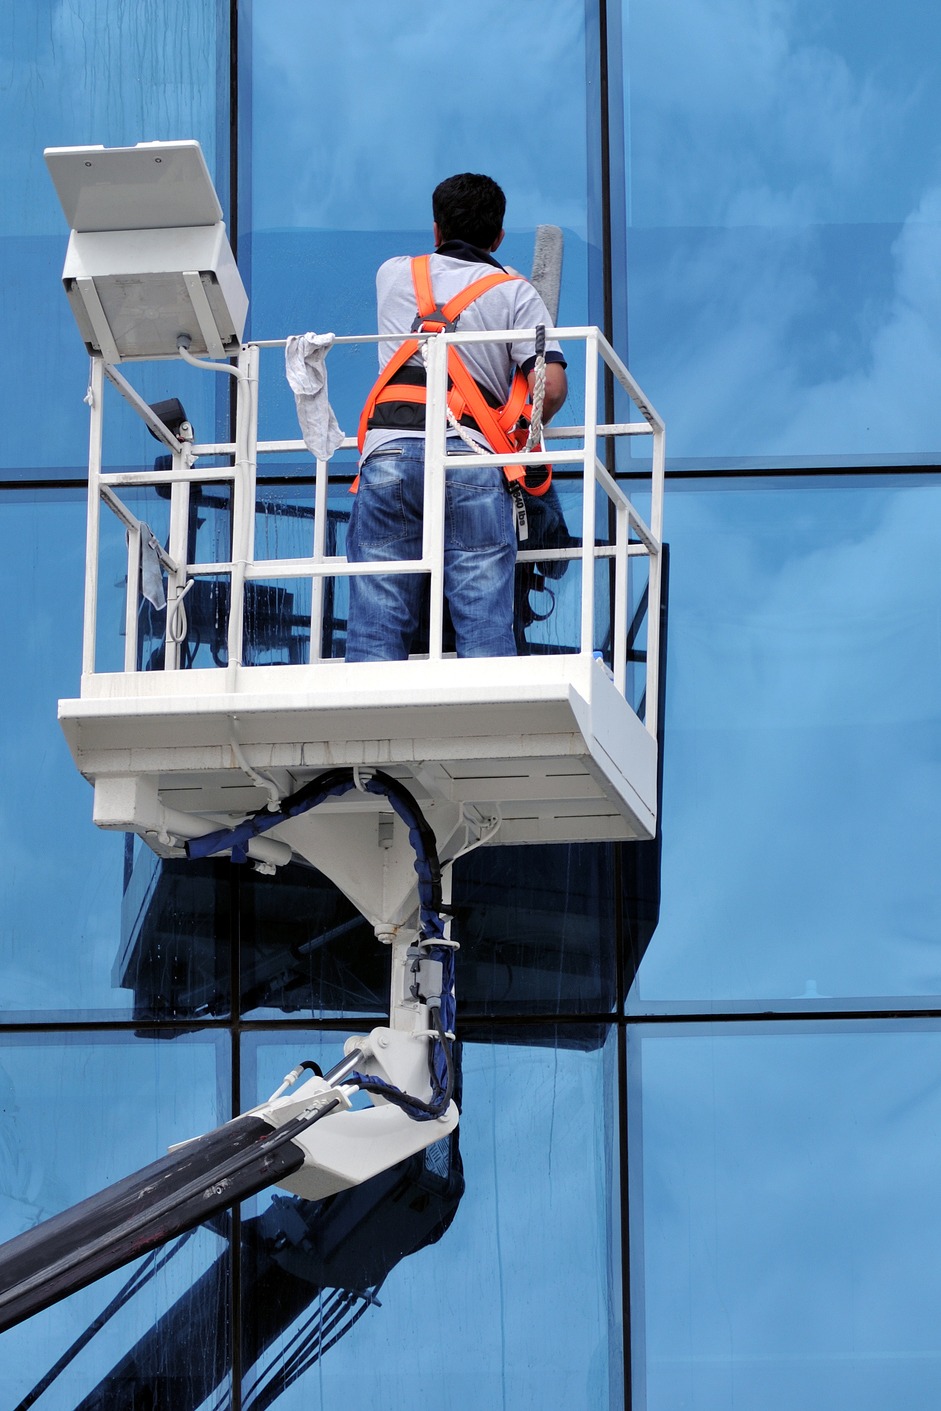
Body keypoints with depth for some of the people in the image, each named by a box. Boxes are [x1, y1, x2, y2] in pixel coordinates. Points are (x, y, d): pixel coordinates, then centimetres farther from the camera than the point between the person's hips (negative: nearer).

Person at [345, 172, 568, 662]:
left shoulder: (393, 275, 23)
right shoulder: (515, 291, 15)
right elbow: (551, 386, 2)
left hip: (389, 451, 1)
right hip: (470, 456, -1)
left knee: (375, 626, -1)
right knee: (485, 627, -4)